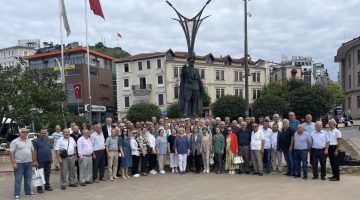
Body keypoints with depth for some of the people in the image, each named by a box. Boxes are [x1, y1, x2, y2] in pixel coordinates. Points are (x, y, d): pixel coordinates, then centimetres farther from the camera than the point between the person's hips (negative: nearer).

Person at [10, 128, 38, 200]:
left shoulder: (29, 141, 12)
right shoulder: (15, 142, -7)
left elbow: (33, 151, 17)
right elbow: (11, 153, -11)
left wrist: (34, 161, 13)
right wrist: (14, 163, -17)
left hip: (29, 163, 6)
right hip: (19, 164, -6)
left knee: (28, 179, 14)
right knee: (18, 180, -1)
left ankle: (28, 192, 25)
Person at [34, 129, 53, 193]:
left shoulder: (48, 140, 12)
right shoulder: (37, 141, -5)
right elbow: (35, 151, -8)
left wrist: (51, 158, 12)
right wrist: (35, 160, -13)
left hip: (48, 160, 6)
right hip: (40, 161, -5)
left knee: (47, 174, 12)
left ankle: (47, 186, 22)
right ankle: (39, 188, 7)